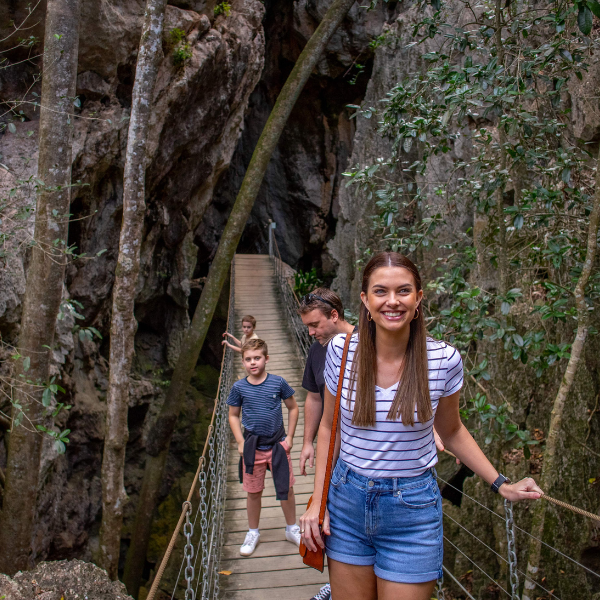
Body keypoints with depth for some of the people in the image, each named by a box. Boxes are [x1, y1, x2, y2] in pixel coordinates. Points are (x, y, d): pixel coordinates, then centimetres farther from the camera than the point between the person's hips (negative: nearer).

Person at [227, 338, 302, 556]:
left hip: (278, 443, 0)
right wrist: (240, 442, -4)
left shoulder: (278, 382, -8)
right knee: (253, 492, 12)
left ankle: (292, 529, 30)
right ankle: (253, 532, 32)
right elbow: (233, 416, 5)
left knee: (286, 488, 8)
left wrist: (289, 436, -1)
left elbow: (293, 408, 3)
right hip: (252, 446, 0)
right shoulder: (239, 387, -6)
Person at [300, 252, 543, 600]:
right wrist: (318, 501, 1)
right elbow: (329, 427, 2)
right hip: (348, 501, 2)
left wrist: (501, 485, 0)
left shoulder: (444, 360, -13)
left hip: (413, 509, -1)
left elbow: (452, 431, 5)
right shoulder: (342, 350, -10)